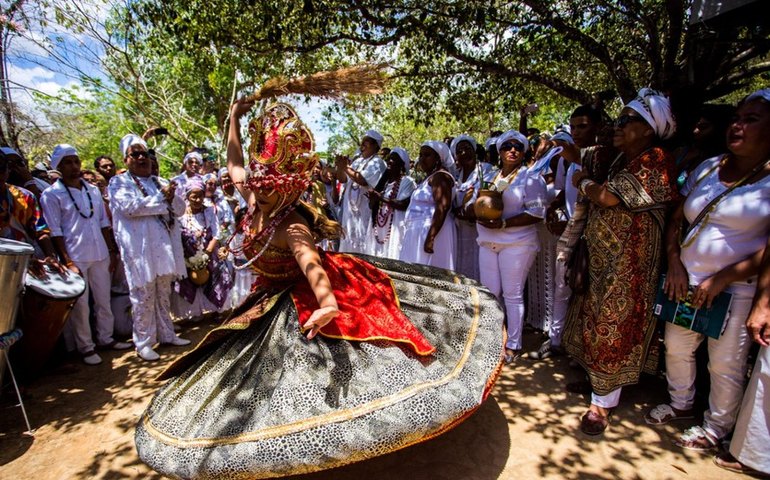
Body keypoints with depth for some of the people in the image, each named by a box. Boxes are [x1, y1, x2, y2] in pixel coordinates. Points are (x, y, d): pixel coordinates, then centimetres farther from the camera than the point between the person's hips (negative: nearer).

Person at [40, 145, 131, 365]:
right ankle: (85, 347, 16)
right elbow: (55, 232, -8)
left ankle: (105, 338, 26)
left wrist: (112, 251, 9)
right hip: (75, 258, -4)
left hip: (100, 255, 4)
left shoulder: (93, 190, 11)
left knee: (104, 300, 12)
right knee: (80, 305, 2)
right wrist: (67, 262, -13)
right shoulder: (51, 195, -3)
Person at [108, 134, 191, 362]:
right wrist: (162, 198, -9)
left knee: (163, 295, 13)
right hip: (140, 248, -5)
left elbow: (180, 208, 11)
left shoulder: (160, 182, 19)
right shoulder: (119, 183, 3)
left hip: (165, 245, 5)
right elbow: (129, 206, -16)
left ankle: (166, 334, 23)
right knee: (144, 297, -2)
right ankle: (143, 343, 8)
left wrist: (171, 196, -10)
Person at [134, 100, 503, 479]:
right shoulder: (255, 200, -12)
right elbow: (234, 164, 5)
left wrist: (327, 304, -74)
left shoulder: (292, 226, -34)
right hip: (276, 299, 8)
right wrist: (234, 120, 7)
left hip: (306, 298, -8)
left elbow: (310, 262, -55)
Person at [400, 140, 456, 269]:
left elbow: (442, 209, -22)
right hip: (420, 232, 10)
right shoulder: (429, 177, 19)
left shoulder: (440, 176, -12)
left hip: (431, 231, -10)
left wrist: (430, 238, -27)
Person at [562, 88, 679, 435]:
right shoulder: (621, 160, 12)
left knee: (613, 326, 0)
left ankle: (603, 401, 14)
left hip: (628, 261, -8)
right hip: (600, 257, 8)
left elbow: (609, 198, -20)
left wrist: (583, 182, -4)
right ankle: (595, 377, 35)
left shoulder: (655, 161, -14)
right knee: (597, 319, 16)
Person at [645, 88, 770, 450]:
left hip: (737, 288, -5)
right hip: (686, 281, 5)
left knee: (725, 363, 8)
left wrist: (722, 279, -17)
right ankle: (681, 404, 39)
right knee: (676, 347, 15)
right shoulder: (707, 167, 7)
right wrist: (674, 263, -2)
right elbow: (675, 219, 10)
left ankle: (716, 427, 30)